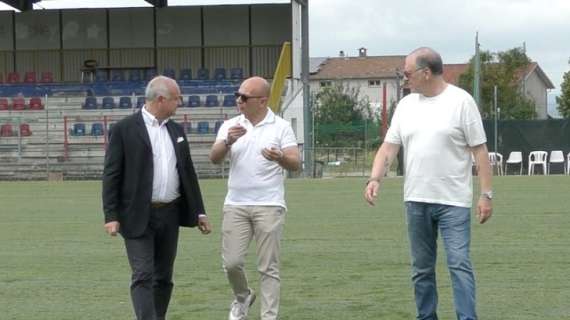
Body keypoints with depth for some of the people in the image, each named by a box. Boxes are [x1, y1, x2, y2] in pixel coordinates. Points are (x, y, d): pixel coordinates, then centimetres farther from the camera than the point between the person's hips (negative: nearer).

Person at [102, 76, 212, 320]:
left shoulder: (176, 130, 12)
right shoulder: (124, 129, -6)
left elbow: (188, 173, 17)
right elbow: (111, 175, -8)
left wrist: (199, 212, 14)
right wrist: (111, 216, -13)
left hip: (170, 215, 6)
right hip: (138, 217, -6)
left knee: (163, 277, 10)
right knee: (143, 277, -11)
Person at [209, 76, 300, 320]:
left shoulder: (281, 127, 0)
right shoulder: (230, 126, 7)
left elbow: (295, 164, -6)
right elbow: (214, 158, -3)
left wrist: (281, 158, -29)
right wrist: (227, 142, -23)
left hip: (269, 206, -2)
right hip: (236, 205, 3)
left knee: (268, 267, -1)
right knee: (231, 262, 1)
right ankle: (242, 296, 29)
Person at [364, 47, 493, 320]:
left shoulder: (460, 101, -6)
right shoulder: (406, 105, 10)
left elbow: (479, 150, -6)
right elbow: (389, 146, 9)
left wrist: (486, 194, -10)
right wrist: (375, 178, -9)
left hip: (453, 201, -5)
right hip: (416, 200, 5)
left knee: (459, 264, -11)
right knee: (421, 268, 11)